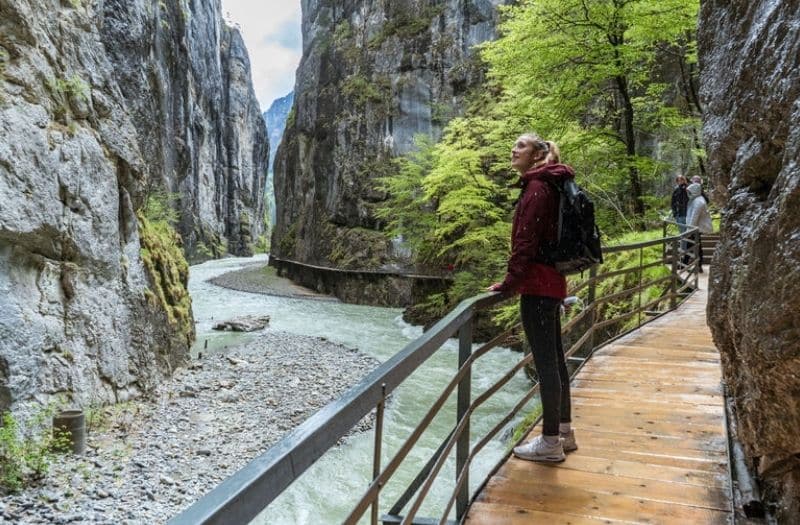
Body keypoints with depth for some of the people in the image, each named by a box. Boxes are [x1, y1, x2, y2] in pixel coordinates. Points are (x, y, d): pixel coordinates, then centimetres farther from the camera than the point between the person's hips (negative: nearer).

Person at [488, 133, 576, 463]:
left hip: (537, 286, -10)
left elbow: (526, 242, -19)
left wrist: (510, 282, -13)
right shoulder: (546, 186, 16)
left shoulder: (537, 188, -13)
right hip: (551, 282, 10)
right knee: (554, 359, 16)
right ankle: (563, 431, 28)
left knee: (545, 362, -3)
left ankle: (550, 442, 8)